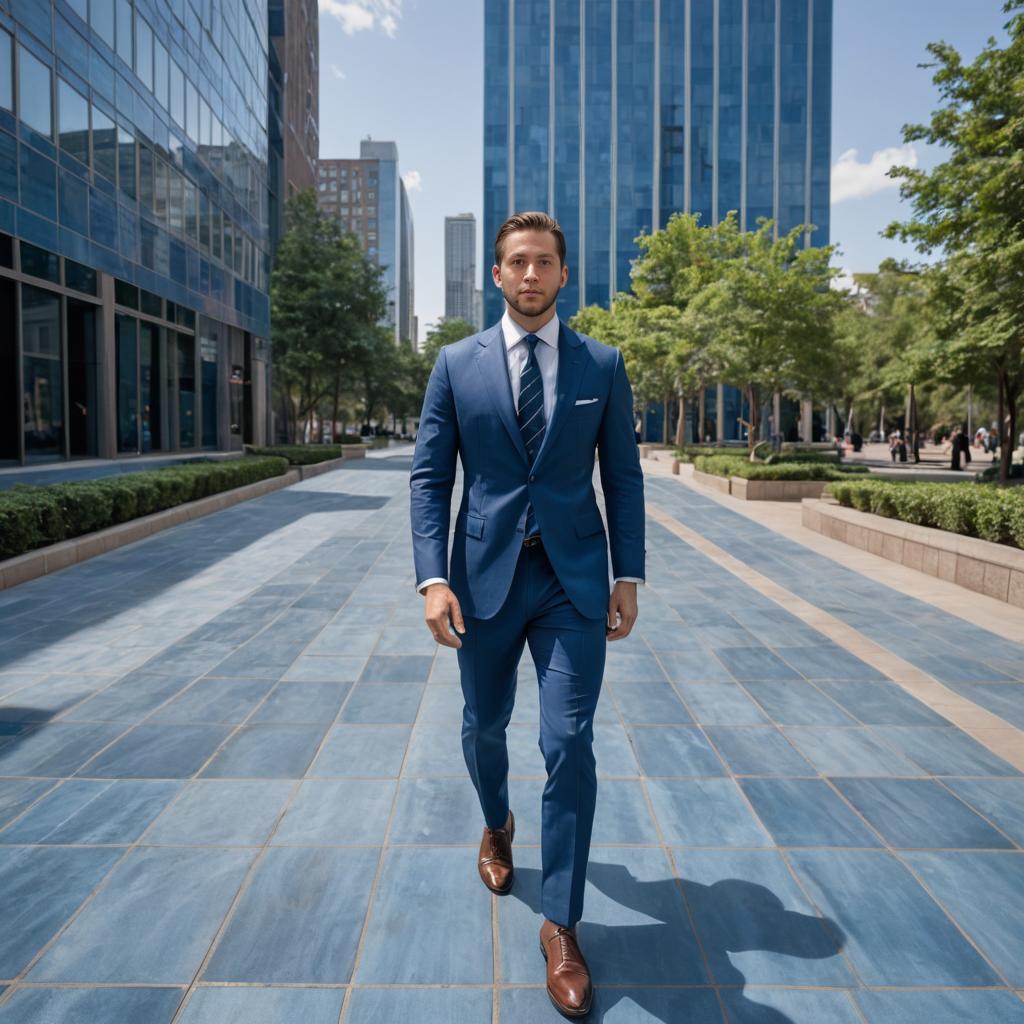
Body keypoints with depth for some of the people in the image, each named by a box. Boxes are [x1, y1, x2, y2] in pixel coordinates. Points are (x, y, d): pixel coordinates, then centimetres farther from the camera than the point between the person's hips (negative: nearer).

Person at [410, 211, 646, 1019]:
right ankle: (498, 827, 51)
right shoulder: (457, 364, 1)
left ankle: (561, 927, 14)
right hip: (485, 578, 1)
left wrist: (629, 577, -1)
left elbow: (623, 477, 5)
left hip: (573, 580, -1)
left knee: (570, 745, -4)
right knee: (484, 727, 18)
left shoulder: (603, 365, 2)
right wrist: (434, 578, -10)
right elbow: (430, 476, -1)